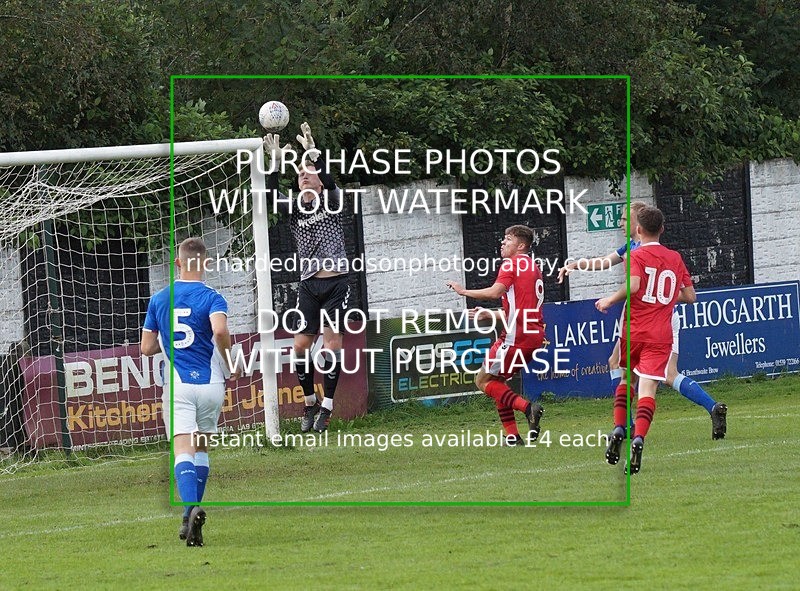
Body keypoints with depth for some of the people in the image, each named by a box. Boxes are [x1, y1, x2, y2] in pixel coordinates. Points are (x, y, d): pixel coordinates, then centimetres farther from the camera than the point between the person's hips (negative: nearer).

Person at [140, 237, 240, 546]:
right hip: (209, 383, 0)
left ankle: (191, 509, -36)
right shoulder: (211, 297, -3)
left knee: (183, 451, -11)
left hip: (176, 385, 0)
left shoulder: (159, 299, 7)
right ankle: (191, 517, 20)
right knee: (201, 449, 19)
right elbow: (220, 330, -24)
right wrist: (231, 365, -8)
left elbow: (147, 347, 8)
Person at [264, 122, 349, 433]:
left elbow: (329, 182, -15)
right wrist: (276, 164, -17)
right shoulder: (294, 210, 12)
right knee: (301, 345, -3)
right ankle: (310, 403, 13)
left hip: (336, 282, -3)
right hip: (309, 285, 3)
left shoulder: (332, 202, 6)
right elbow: (273, 196, -6)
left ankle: (327, 407, -5)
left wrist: (314, 152, -28)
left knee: (332, 340, -9)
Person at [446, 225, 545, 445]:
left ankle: (527, 407, -18)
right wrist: (489, 314, 33)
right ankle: (512, 435, 8)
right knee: (496, 380, 17)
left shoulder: (512, 264, -5)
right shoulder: (533, 267, 23)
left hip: (516, 335, -9)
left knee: (483, 381, -1)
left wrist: (463, 291, -8)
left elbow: (495, 292, -20)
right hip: (534, 336, 9)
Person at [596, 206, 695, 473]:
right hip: (661, 336, 1)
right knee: (648, 387, -9)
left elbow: (634, 285, -21)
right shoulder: (675, 258, 10)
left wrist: (610, 300, -8)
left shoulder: (637, 255, -2)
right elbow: (690, 296, 13)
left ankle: (618, 429, 6)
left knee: (626, 379, 22)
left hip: (633, 331, -1)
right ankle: (638, 438, -28)